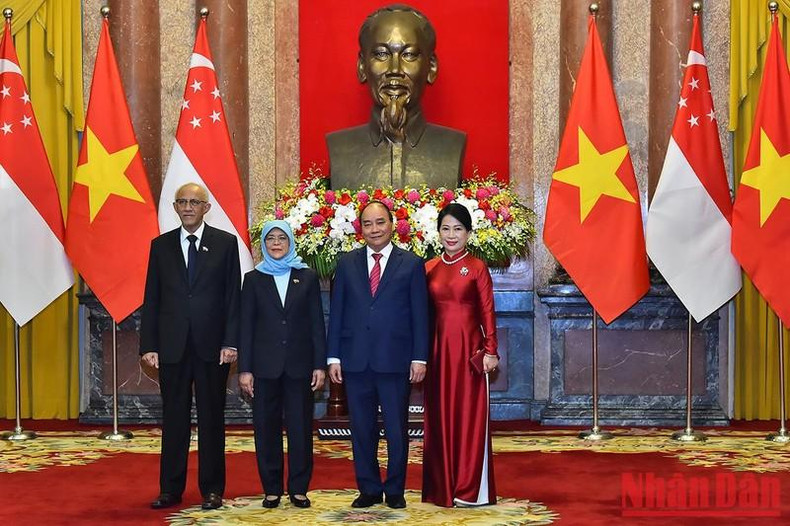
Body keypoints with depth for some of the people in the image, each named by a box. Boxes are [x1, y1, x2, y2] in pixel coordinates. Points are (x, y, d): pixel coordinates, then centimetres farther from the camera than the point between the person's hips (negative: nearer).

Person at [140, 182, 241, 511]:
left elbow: (233, 297, 0)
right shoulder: (161, 245, 8)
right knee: (174, 419, 7)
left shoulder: (225, 243, 3)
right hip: (172, 346, 2)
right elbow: (151, 299, 7)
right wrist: (148, 345, 0)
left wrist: (230, 342, -7)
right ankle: (170, 489, 14)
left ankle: (212, 489, 13)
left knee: (211, 419, 5)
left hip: (212, 346, -1)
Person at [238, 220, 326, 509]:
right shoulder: (254, 279, 6)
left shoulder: (307, 277, 6)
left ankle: (298, 488, 12)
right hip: (265, 365, 0)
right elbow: (246, 326, 3)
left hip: (299, 365, 0)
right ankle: (271, 489, 14)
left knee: (300, 428, 2)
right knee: (267, 428, 4)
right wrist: (244, 369, -3)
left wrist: (320, 365, -2)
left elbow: (317, 323, 5)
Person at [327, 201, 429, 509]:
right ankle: (368, 489, 19)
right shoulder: (347, 264, 9)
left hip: (395, 360, -2)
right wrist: (333, 357, 2)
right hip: (356, 361, 2)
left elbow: (420, 315, 2)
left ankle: (395, 490, 16)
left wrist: (419, 358, -5)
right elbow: (336, 313, 8)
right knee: (362, 429, 8)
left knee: (396, 429, 3)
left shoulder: (411, 265, 4)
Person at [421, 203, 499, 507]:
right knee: (440, 416, 7)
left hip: (469, 347, -4)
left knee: (470, 414, 0)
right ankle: (443, 487, 15)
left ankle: (471, 489, 7)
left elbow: (487, 311, -3)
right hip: (439, 348, 4)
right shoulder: (429, 269, 9)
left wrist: (491, 351, -8)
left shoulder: (477, 268, -1)